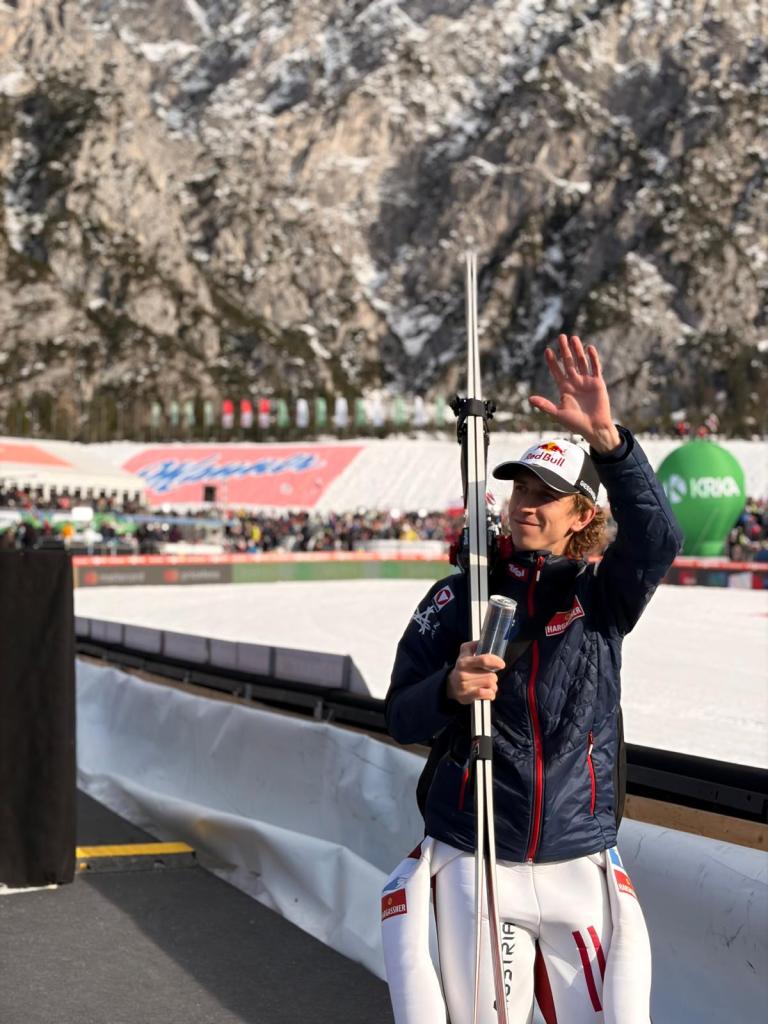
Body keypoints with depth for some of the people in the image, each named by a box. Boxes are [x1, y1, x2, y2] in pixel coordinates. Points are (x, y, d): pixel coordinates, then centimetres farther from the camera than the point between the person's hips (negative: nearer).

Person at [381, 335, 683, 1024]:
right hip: (472, 863, 0)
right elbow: (401, 718, 1)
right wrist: (450, 688, -22)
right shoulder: (458, 597, 3)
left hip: (579, 868, 0)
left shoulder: (601, 596, 2)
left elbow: (657, 540, -20)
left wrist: (605, 438, -33)